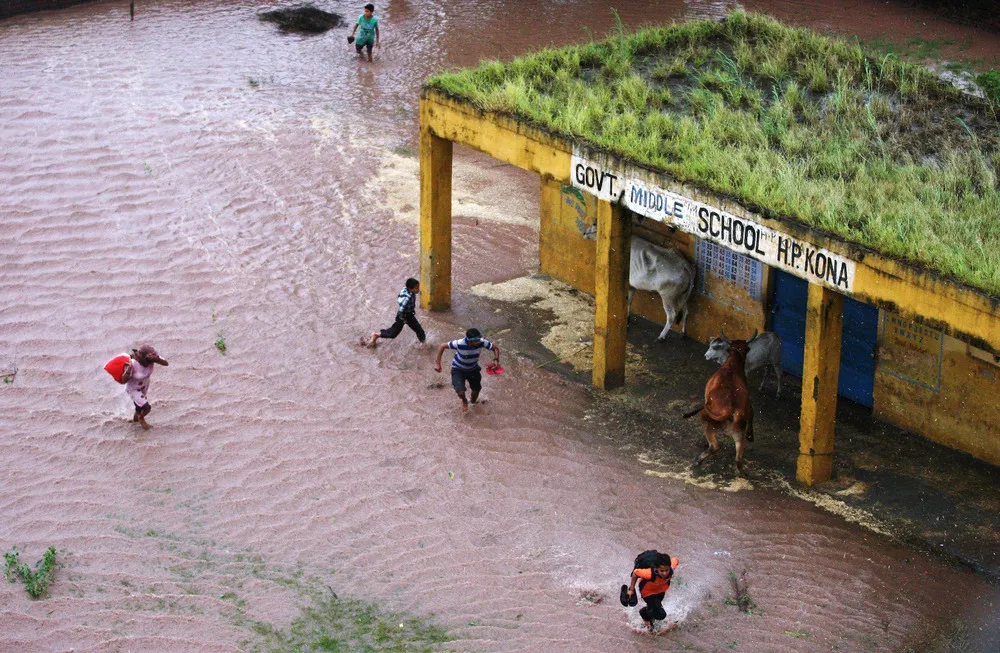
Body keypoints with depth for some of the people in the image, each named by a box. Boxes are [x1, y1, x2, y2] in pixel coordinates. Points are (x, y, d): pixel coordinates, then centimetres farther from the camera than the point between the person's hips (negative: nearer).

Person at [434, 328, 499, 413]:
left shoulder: (482, 342, -30)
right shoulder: (459, 344, -37)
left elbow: (495, 348, -13)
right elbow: (442, 347, -24)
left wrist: (496, 360, -32)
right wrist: (438, 364, -25)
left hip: (473, 369, 4)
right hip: (458, 369, -4)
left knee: (476, 389, 17)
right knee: (461, 392, -19)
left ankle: (473, 400, 57)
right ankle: (464, 401, 21)